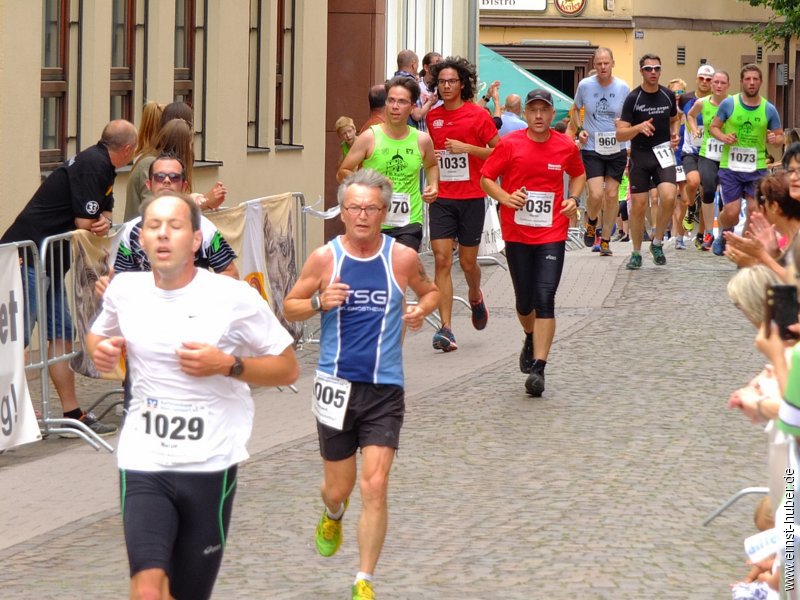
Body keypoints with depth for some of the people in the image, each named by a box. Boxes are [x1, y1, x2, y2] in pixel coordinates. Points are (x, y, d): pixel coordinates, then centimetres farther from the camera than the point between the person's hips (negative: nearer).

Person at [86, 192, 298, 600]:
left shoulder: (234, 297, -7)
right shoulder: (125, 290, 2)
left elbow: (287, 369, -1)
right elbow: (99, 334, 24)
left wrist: (227, 364, -17)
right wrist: (100, 349, 1)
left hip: (210, 466, -1)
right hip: (143, 464, 1)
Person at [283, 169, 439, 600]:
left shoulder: (403, 258, -2)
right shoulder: (325, 258, -3)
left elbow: (429, 291, 17)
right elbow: (290, 307, 5)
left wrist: (422, 310, -6)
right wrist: (319, 303, -15)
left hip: (384, 389, -1)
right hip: (336, 385, 1)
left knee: (374, 486, -12)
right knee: (338, 487, 11)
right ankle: (333, 516, 50)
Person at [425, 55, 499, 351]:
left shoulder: (478, 115, -5)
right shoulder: (432, 116, 7)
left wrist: (466, 148, -16)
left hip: (471, 197, -2)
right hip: (441, 197, 2)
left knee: (467, 262, 7)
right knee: (441, 260, -9)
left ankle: (475, 299, 42)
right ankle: (446, 328, -11)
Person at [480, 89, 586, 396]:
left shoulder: (566, 147, 1)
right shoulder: (509, 144, -4)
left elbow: (578, 174, 20)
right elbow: (486, 178, 2)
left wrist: (573, 199, 2)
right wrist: (506, 198, -16)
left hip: (552, 234, -1)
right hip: (516, 233, 1)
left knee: (545, 298, -12)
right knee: (524, 301, 10)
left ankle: (538, 368, -12)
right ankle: (531, 339, 45)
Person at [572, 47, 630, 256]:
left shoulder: (622, 88, -4)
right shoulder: (585, 85, -4)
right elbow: (576, 110, 14)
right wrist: (579, 131, -1)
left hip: (617, 149, 1)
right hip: (592, 149, -1)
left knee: (612, 195, 3)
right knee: (596, 195, -15)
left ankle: (605, 240, 17)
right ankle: (591, 222, 18)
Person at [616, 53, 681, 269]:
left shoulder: (668, 96, 4)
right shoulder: (633, 98, -7)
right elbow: (620, 134, -10)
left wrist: (674, 134, 3)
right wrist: (639, 127, -28)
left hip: (662, 153, 2)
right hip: (640, 155, -2)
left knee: (669, 197, -19)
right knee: (638, 205, 0)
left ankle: (657, 242, 1)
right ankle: (636, 253, 16)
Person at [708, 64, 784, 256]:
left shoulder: (769, 109, 1)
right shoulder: (729, 104, -3)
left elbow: (780, 136, 9)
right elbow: (714, 127, 7)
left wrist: (774, 139, -15)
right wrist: (723, 137, -14)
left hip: (757, 167, 1)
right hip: (730, 167, -1)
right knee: (731, 212, -5)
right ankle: (724, 234, 28)